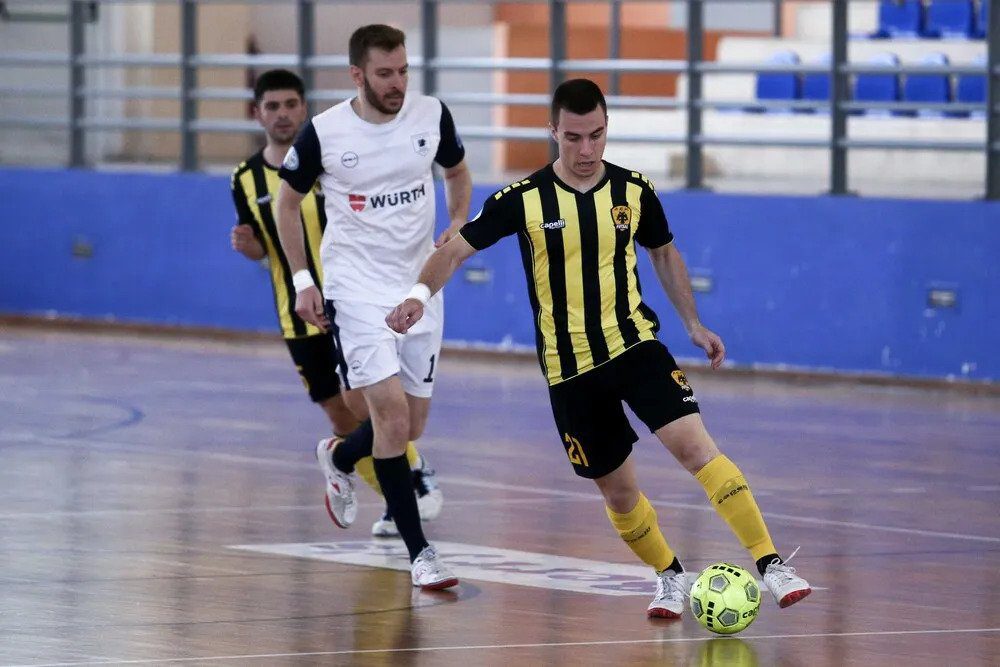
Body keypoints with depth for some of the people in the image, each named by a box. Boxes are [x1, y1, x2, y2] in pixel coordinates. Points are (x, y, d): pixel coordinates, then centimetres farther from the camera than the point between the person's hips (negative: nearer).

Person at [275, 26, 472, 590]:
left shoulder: (432, 116, -4)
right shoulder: (324, 133, -11)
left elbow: (458, 170, 16)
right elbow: (289, 201, 5)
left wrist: (459, 224, -2)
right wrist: (302, 279, -1)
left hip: (420, 284, 4)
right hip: (357, 287, -4)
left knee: (412, 425, 10)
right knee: (391, 411, -18)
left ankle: (339, 458, 43)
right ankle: (419, 552, -12)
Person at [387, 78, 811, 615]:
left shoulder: (634, 191, -1)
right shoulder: (524, 199, -7)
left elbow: (664, 253, 17)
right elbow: (456, 250, -2)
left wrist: (694, 324, 14)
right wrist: (420, 294, -20)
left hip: (634, 344, 0)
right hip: (568, 366, 0)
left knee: (694, 445, -20)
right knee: (617, 490, 7)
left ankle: (771, 565, -21)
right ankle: (670, 577, 32)